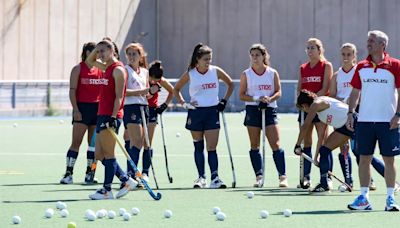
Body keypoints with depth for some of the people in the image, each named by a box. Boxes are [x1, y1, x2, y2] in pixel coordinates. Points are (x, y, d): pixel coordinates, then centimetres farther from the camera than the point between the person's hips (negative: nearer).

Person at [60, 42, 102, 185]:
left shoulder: (101, 70, 11)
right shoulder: (78, 69, -1)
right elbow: (72, 90, -5)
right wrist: (76, 110, -14)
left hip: (97, 109, 5)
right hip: (82, 108, -4)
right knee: (76, 142, -8)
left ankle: (90, 173, 12)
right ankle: (68, 174, -7)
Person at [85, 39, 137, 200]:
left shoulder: (118, 69, -10)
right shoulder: (107, 67, 17)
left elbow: (119, 96, -16)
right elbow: (90, 62, 35)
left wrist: (113, 117, -22)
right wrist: (96, 49, 18)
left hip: (111, 116, -10)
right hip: (102, 115, 10)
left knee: (108, 154, -5)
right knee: (99, 154, 9)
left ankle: (107, 190, -1)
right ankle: (127, 181, 14)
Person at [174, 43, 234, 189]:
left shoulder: (216, 71, -1)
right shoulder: (190, 74, -2)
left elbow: (230, 84, 15)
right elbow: (176, 89, 11)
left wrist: (224, 100, 6)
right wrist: (184, 104, -2)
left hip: (212, 111, 0)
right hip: (196, 112, 0)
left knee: (212, 147, -7)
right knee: (198, 147, 6)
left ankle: (215, 178, -11)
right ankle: (201, 178, 13)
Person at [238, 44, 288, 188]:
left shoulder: (273, 73, 4)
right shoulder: (246, 74, 4)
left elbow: (278, 92, 2)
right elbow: (241, 95, 1)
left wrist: (269, 99, -18)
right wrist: (256, 98, -15)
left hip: (269, 110, -1)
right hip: (252, 110, 1)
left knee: (276, 145, -8)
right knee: (254, 146, 2)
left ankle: (282, 176, -9)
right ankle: (259, 177, 8)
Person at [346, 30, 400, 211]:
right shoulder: (361, 67, 8)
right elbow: (355, 92, 13)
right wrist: (350, 113, 3)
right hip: (364, 120, 3)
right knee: (364, 158, 2)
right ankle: (364, 198, 8)